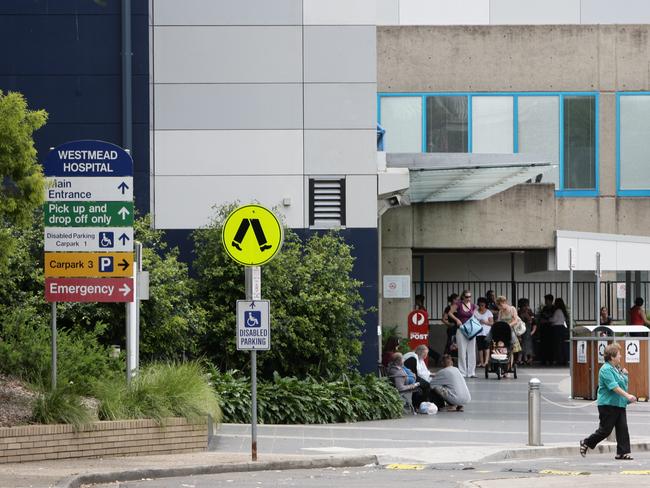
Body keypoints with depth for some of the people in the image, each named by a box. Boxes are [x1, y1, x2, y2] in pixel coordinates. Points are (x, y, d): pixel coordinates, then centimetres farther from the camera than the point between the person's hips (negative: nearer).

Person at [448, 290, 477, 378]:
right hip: (461, 330, -3)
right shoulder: (458, 305, -6)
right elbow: (450, 313, 0)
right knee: (462, 352, -1)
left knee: (471, 352, 4)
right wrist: (457, 320, -12)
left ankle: (471, 372, 9)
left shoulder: (473, 306, 5)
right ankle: (462, 373, 3)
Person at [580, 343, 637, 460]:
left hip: (619, 404, 9)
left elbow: (623, 383, 29)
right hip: (608, 404, -9)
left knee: (623, 429, 1)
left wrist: (624, 374, 8)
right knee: (605, 430, -2)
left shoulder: (617, 368, 14)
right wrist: (627, 395, -31)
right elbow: (613, 386, -25)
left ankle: (622, 453, 3)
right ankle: (586, 443, 17)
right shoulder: (606, 369, -15)